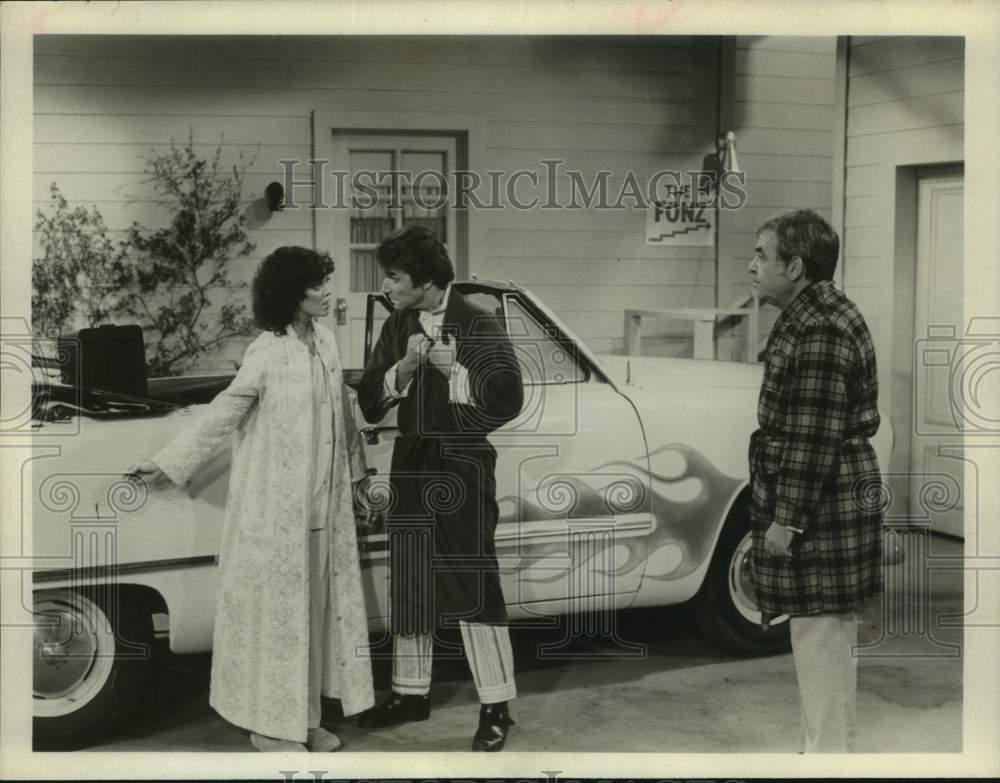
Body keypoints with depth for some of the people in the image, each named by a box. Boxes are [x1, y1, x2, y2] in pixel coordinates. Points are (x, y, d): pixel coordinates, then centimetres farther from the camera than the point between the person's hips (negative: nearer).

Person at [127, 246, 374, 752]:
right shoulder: (267, 355, -16)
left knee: (316, 606, 12)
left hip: (324, 506, 7)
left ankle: (303, 715, 24)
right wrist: (167, 465, -15)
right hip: (276, 508, -7)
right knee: (274, 609, 2)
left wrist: (355, 475, 18)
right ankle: (270, 724, 14)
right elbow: (221, 416, -12)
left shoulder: (324, 340, 4)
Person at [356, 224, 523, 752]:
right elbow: (369, 404, 1)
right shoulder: (396, 328, 6)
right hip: (410, 464, 6)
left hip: (463, 466, -5)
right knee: (407, 584, 12)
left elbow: (506, 399, -13)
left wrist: (453, 370, -22)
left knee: (473, 587, -5)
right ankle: (411, 693, 27)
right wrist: (406, 365, -15)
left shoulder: (478, 328, -8)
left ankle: (496, 707, 4)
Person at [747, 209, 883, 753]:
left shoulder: (818, 331, -20)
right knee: (830, 630, 18)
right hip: (834, 503, 11)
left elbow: (813, 438, -22)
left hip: (817, 507, -11)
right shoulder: (817, 316, 14)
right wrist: (784, 509, 22)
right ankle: (834, 743, 29)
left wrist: (786, 518, -20)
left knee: (819, 631, -3)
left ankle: (826, 751, 5)